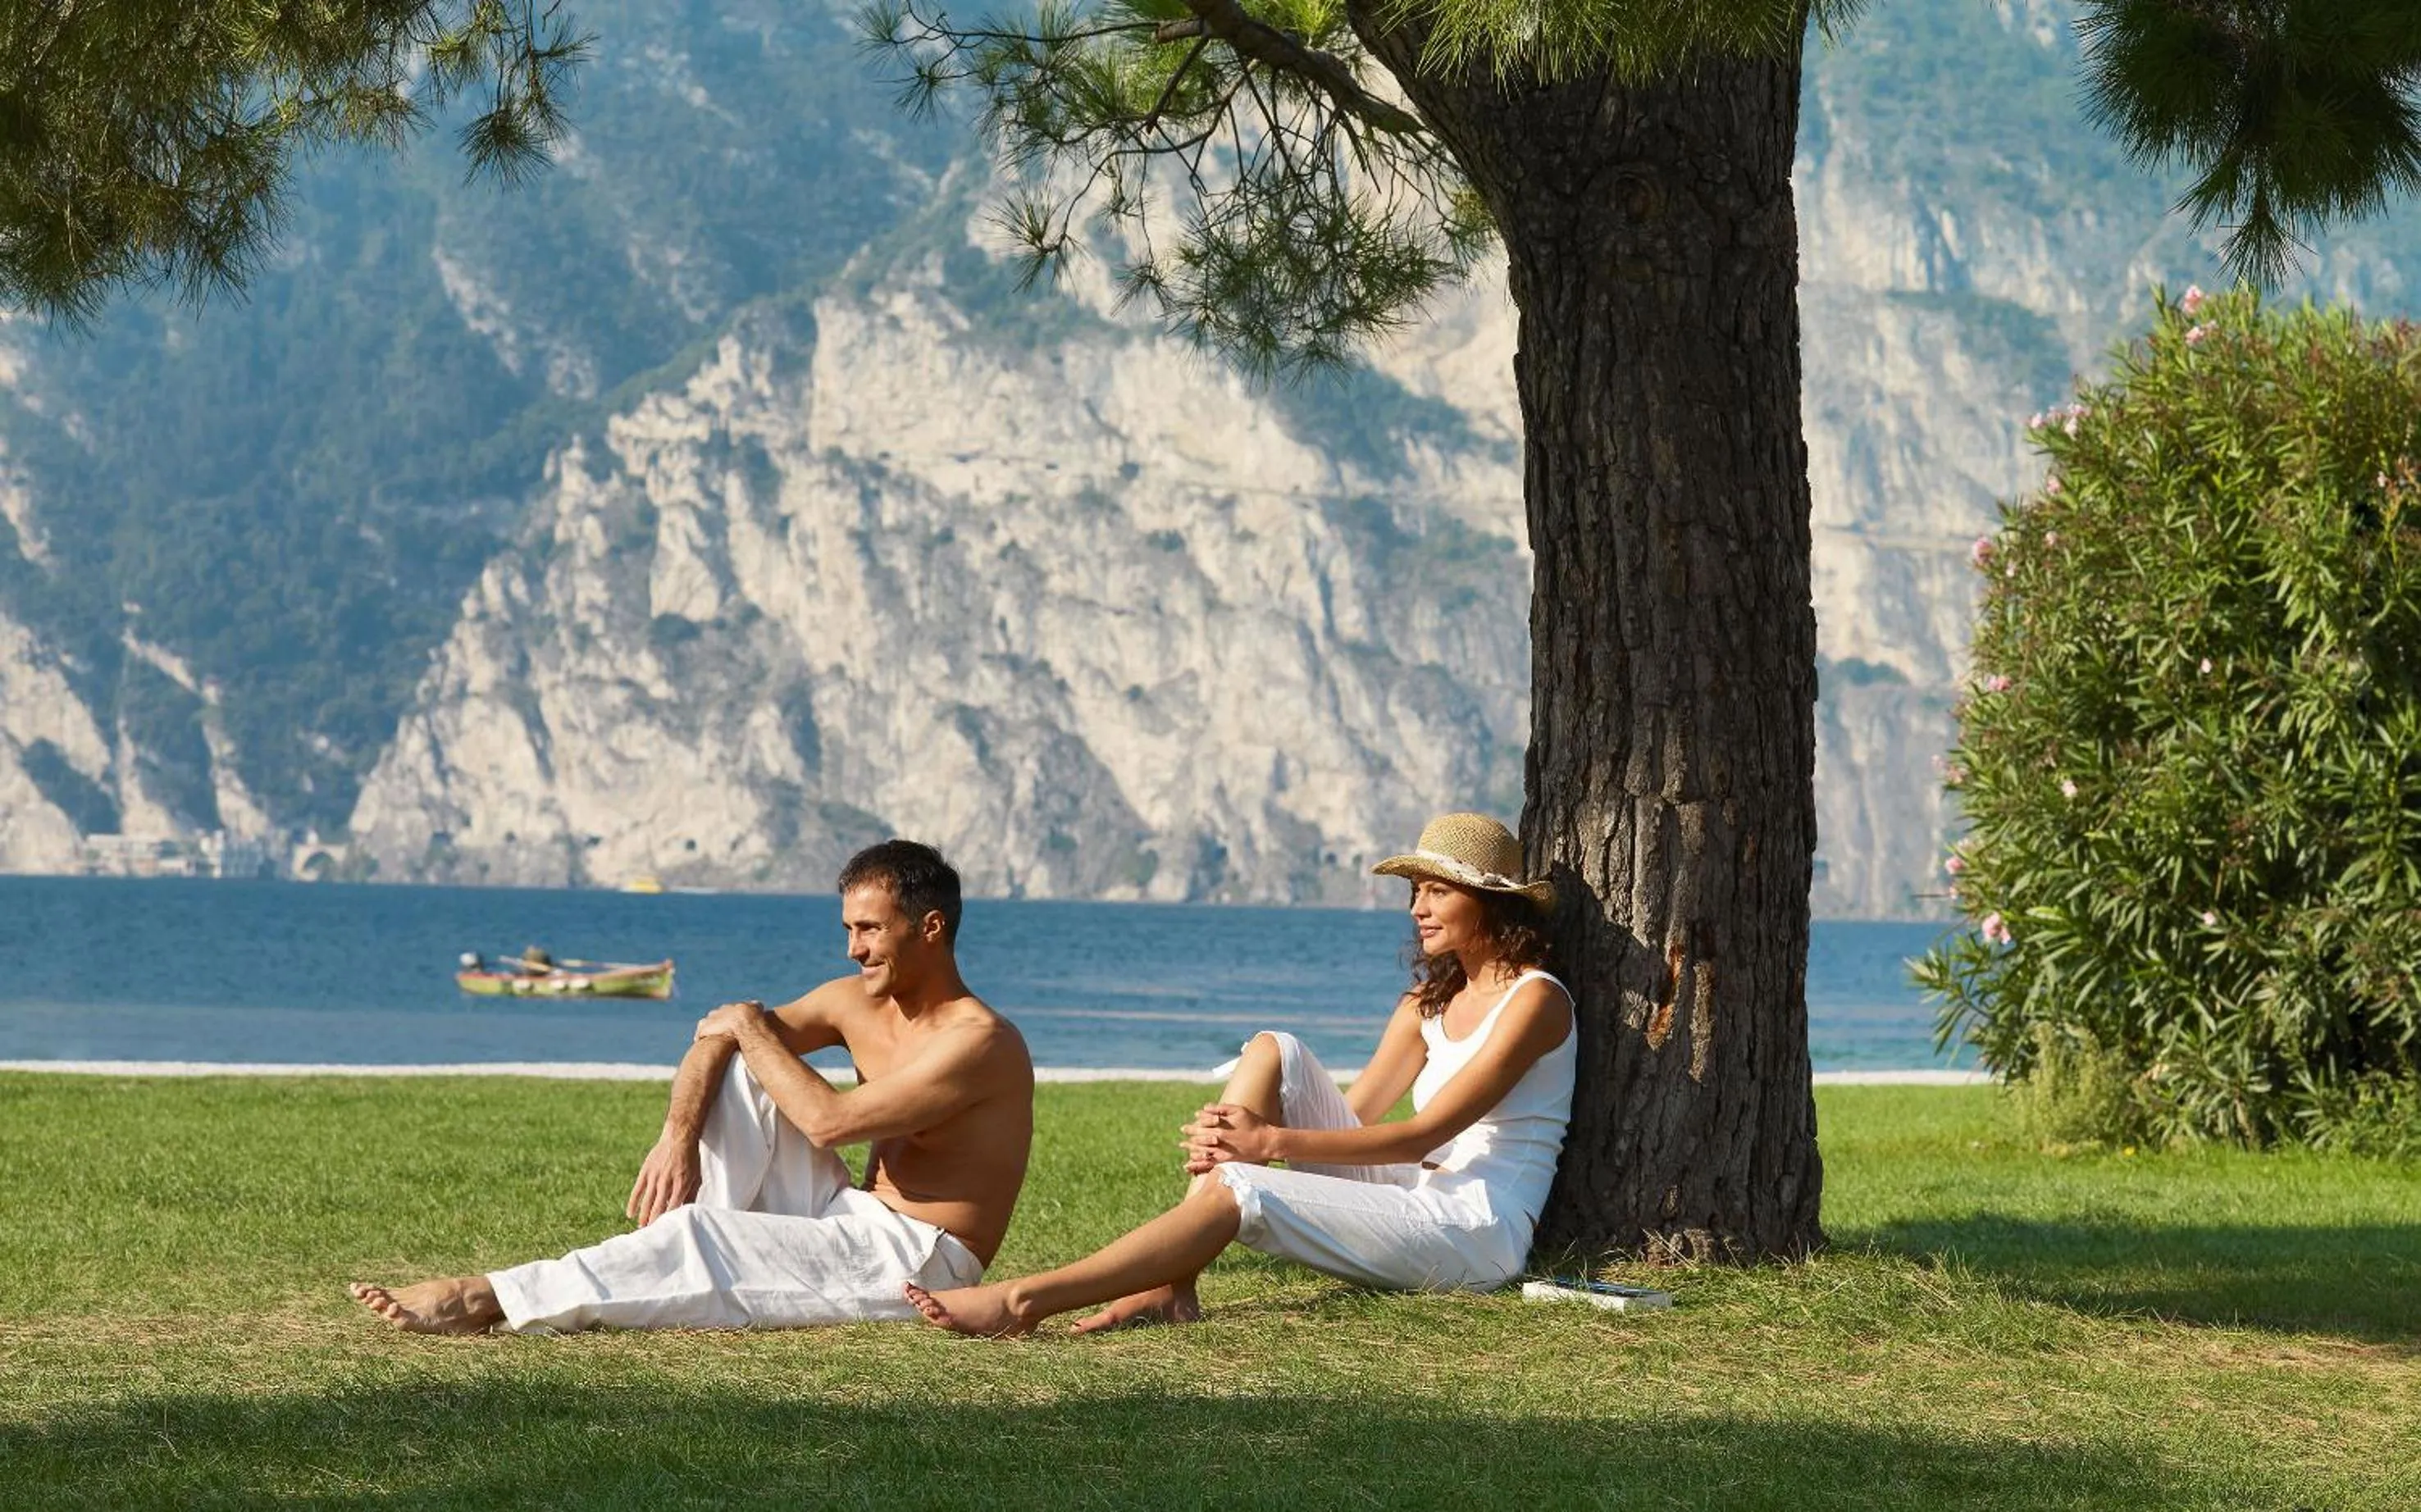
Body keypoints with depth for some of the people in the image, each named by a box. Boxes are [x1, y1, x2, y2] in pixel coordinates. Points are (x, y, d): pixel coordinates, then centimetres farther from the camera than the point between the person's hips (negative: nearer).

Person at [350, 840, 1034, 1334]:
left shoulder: (980, 1041, -18)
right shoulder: (856, 1002, 8)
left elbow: (831, 1122, -24)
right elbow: (716, 1035, 3)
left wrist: (753, 1029, -12)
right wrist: (679, 1139, -15)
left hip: (914, 1264, -9)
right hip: (850, 1219, 9)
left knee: (699, 1239, -26)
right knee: (734, 1069, -3)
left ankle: (486, 1301, -28)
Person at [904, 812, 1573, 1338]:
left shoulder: (1535, 999, -7)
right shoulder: (1430, 1001, 19)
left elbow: (1425, 1134, -15)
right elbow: (1354, 1113, 9)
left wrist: (1273, 1142, -20)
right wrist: (1240, 1134, -11)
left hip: (1479, 1234, -8)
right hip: (1412, 1198, 8)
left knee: (1241, 1191, -26)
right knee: (1272, 1053, -7)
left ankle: (1025, 1302, -29)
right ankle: (1171, 1288, -20)